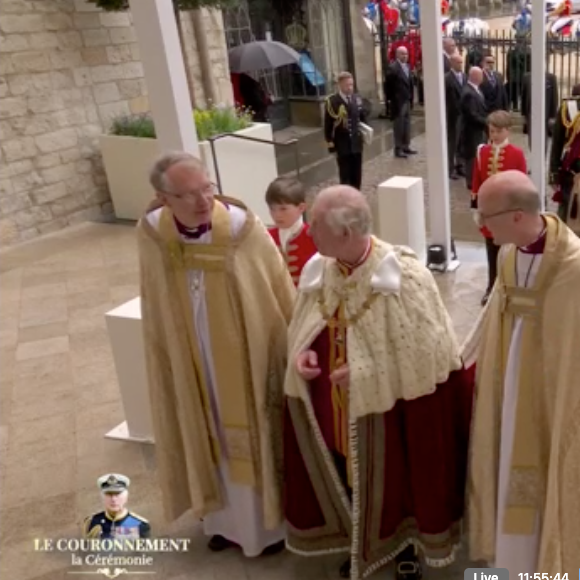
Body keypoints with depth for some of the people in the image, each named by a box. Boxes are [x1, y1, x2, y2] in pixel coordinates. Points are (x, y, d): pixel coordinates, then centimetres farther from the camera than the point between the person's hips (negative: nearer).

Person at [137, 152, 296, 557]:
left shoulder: (244, 228, -21)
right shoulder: (151, 235, -13)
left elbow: (283, 298, -9)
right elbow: (155, 312, 2)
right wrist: (166, 359, 10)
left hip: (248, 362, -2)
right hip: (191, 366, 3)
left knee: (255, 441, 16)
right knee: (210, 444, 22)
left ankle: (269, 522, 41)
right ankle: (225, 519, 47)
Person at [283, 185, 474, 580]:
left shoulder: (405, 277, -24)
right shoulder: (319, 270, -7)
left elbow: (427, 351, -19)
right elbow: (305, 330, 8)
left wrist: (364, 372, -23)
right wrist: (302, 354, -14)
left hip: (388, 408, -4)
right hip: (336, 407, 5)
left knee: (395, 478, 17)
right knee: (349, 478, 22)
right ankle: (363, 546, 49)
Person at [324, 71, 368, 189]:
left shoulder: (357, 99, 7)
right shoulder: (332, 101, -10)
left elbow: (363, 117, 19)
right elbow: (328, 125, -8)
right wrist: (331, 145, -10)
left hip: (357, 143, 5)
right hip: (342, 145, -5)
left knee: (357, 176, 11)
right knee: (345, 176, -1)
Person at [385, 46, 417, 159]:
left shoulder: (407, 67, 11)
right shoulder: (393, 68, -13)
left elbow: (409, 83, 16)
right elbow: (388, 85, -14)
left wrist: (411, 97, 10)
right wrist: (392, 99, -14)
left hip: (407, 100, 8)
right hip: (398, 102, -8)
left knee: (407, 125, 12)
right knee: (399, 126, -2)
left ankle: (406, 147, 21)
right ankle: (398, 149, 5)